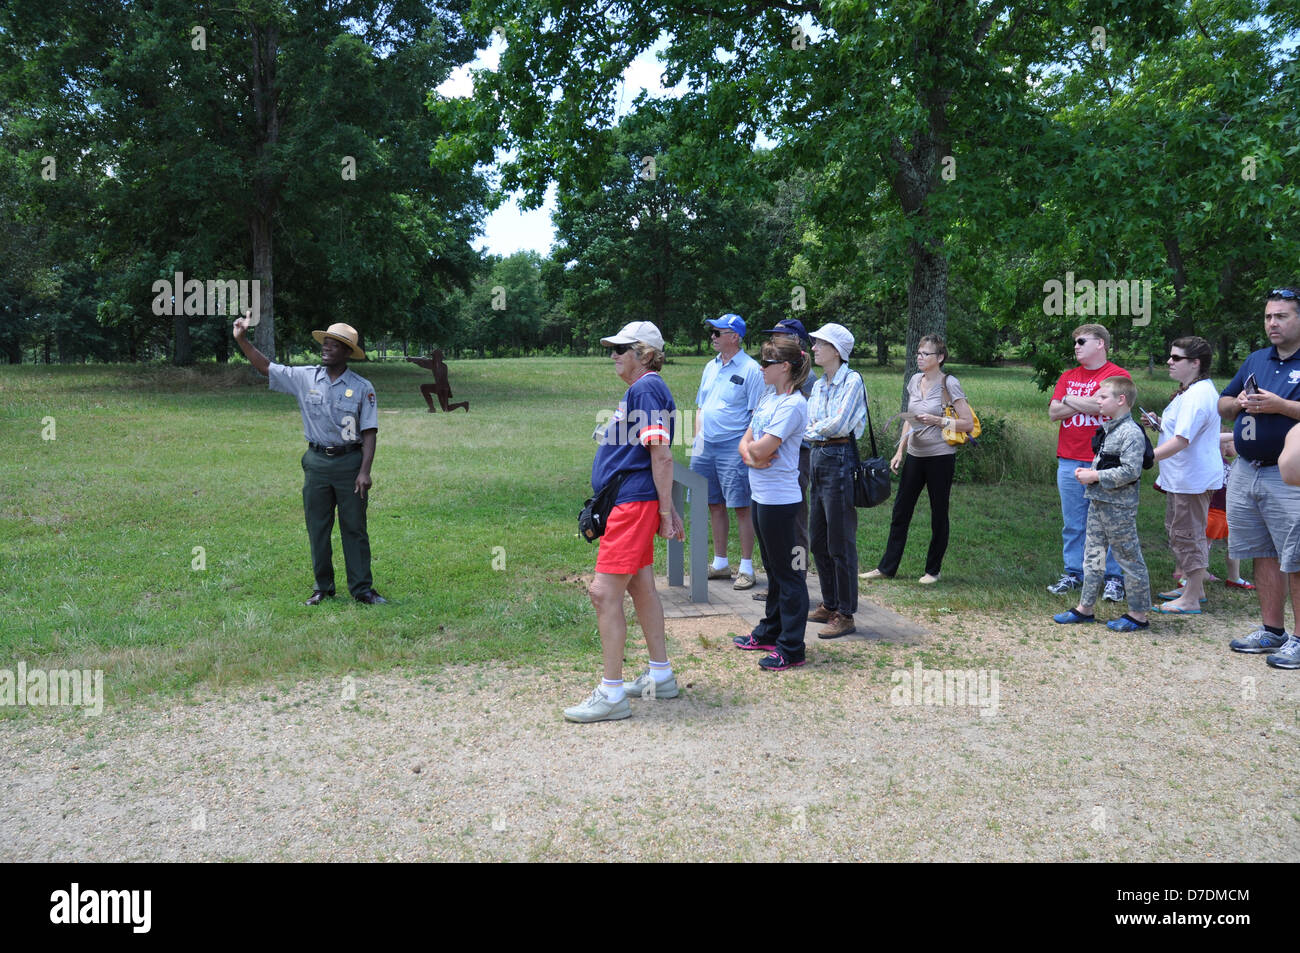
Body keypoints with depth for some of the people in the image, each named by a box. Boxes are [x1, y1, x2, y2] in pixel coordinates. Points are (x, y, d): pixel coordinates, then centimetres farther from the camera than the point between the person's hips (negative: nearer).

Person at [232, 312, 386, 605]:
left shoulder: (362, 388, -3)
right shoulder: (305, 378, 4)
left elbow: (369, 432, -4)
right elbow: (265, 367, 7)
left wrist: (365, 470, -12)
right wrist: (242, 340, -6)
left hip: (350, 462, -3)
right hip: (317, 462, 3)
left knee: (354, 528, 3)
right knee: (317, 528, 9)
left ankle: (362, 589, 10)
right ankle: (323, 587, 20)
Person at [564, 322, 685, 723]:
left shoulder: (646, 388, -14)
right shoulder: (641, 389, 18)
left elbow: (661, 455, -19)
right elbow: (656, 457, 22)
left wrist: (666, 512, -18)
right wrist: (667, 509, 22)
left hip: (632, 504, -11)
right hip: (632, 504, 11)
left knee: (604, 592, -10)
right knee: (641, 588, 18)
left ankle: (611, 694, -4)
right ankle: (660, 676, 30)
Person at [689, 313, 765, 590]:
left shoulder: (751, 369, -7)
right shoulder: (711, 367, 15)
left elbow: (757, 413, -10)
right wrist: (698, 439, 12)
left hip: (734, 448, -7)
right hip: (706, 446, 7)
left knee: (741, 507, -4)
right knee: (715, 505, 12)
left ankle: (746, 568, 3)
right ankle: (720, 563, 22)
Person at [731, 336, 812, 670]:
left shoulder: (793, 405, -17)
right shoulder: (768, 396, 11)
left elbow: (762, 448, -23)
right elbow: (745, 443, 10)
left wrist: (754, 447, -1)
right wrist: (752, 455, -12)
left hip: (779, 499, -9)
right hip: (761, 495, 9)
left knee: (788, 572, -1)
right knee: (773, 568, 20)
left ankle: (791, 648, 6)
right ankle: (770, 632, 33)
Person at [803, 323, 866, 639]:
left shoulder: (851, 380, -10)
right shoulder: (818, 384, 14)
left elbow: (839, 424, -17)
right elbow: (809, 422, 13)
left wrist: (810, 431, -5)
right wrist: (813, 430, -8)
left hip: (839, 459, -9)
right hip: (817, 459, 9)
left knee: (840, 542, -3)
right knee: (818, 540, 13)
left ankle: (845, 615, 6)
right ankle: (829, 605, 26)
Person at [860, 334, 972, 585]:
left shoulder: (949, 384, -9)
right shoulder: (915, 380, 9)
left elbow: (968, 424, -10)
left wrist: (937, 420, -20)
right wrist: (900, 451, 11)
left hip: (940, 456, -6)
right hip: (915, 456, 6)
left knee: (939, 514, 5)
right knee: (900, 511, 8)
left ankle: (933, 570, 17)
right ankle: (887, 567, 15)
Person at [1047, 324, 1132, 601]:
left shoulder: (1117, 375, -1)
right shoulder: (1068, 377, 16)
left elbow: (1101, 405, -16)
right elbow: (1053, 411, 5)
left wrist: (1069, 400, 0)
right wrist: (1087, 403, -6)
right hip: (1069, 461, 5)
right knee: (1072, 523, 8)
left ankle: (1113, 579, 6)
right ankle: (1073, 574, 16)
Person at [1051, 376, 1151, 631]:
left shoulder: (1131, 432, -16)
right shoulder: (1108, 428, 14)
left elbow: (1130, 471, -23)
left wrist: (1095, 476, -19)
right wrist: (1088, 472, 7)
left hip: (1119, 507, -10)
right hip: (1098, 503, 10)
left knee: (1129, 558, 0)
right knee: (1093, 555, 14)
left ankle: (1138, 615, 10)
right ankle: (1085, 608, 22)